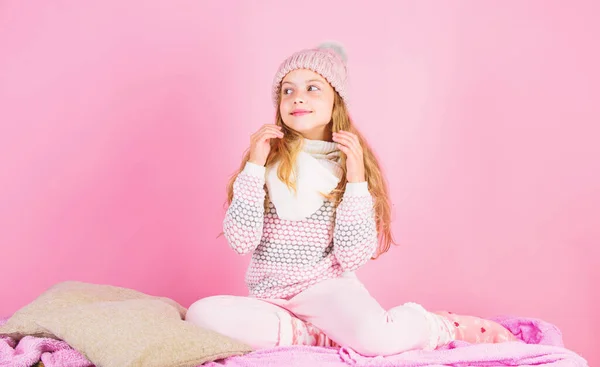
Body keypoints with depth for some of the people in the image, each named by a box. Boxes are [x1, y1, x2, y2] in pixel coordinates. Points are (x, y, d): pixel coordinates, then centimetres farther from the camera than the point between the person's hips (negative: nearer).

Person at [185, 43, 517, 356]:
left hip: (325, 287, -2)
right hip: (269, 296, 3)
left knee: (377, 337, -33)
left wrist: (355, 180, -17)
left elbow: (352, 258, -11)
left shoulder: (350, 162, -1)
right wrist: (254, 165, -14)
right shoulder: (268, 157, 1)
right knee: (202, 314, -26)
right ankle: (319, 336, -14)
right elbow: (241, 241, -10)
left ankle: (448, 326, -1)